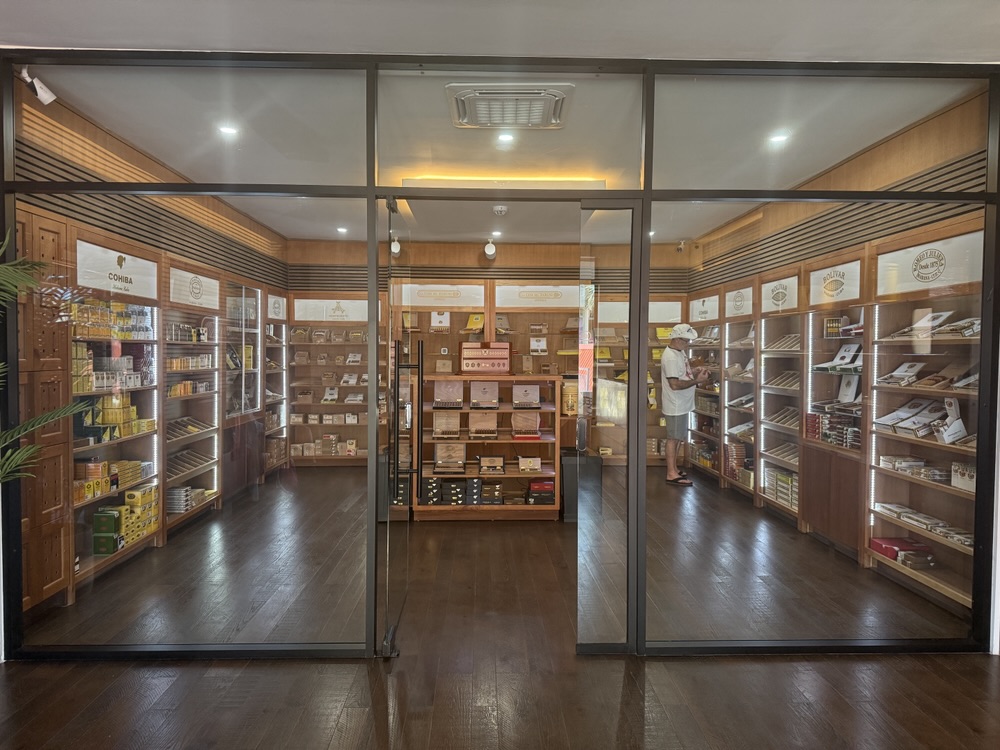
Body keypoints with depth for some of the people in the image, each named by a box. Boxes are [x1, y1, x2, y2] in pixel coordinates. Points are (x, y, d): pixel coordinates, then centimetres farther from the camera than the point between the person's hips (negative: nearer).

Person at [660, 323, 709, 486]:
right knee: (673, 439, -2)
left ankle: (673, 469, 28)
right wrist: (696, 381, -22)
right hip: (675, 406, -10)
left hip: (682, 404, 10)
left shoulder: (680, 351, 8)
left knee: (678, 438, 17)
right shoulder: (671, 358, -24)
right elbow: (675, 384, -27)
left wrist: (694, 371, 3)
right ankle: (671, 474, 7)